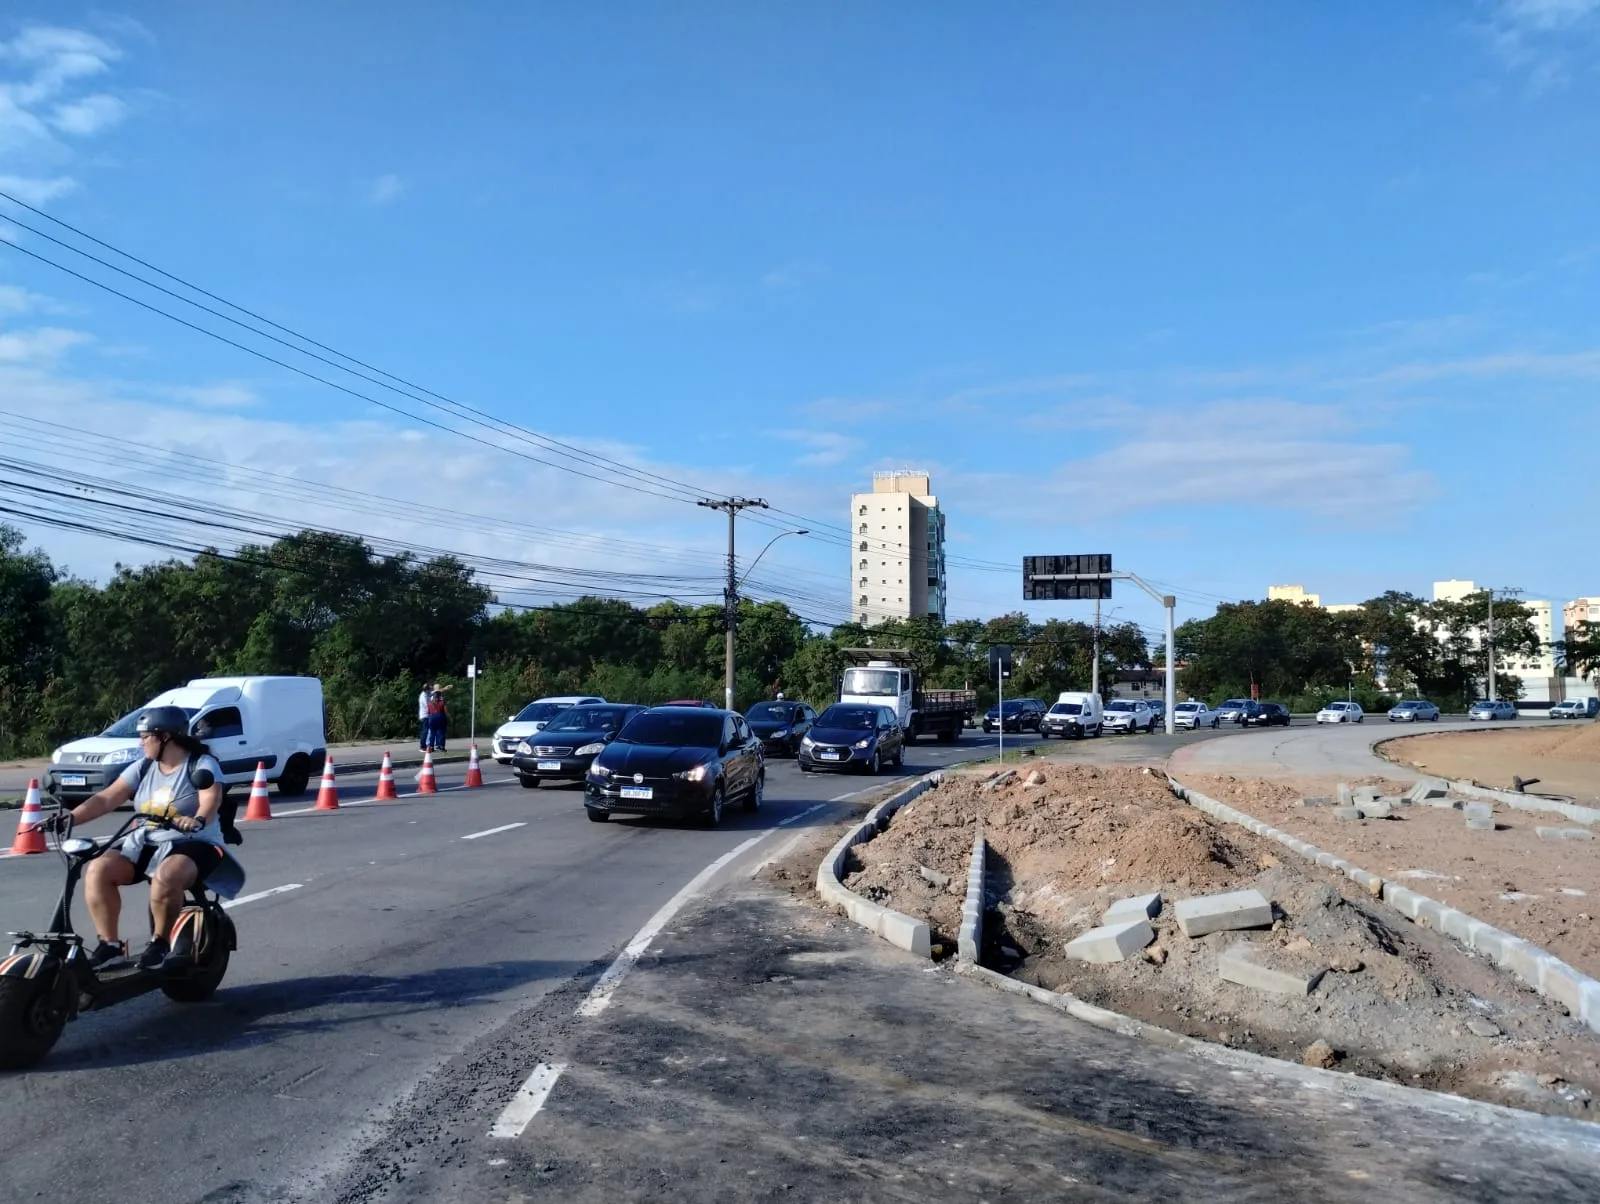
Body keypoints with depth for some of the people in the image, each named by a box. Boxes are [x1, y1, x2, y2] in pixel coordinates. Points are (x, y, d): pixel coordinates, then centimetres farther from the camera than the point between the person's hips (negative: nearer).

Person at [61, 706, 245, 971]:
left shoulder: (202, 764, -9)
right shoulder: (143, 768, 9)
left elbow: (211, 800, -27)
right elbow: (106, 799, 2)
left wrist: (198, 820, -49)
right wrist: (70, 818, -14)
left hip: (195, 845, -6)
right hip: (146, 844, 7)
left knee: (165, 877, -36)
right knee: (98, 870, -15)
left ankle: (160, 942, -14)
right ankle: (110, 946, -9)